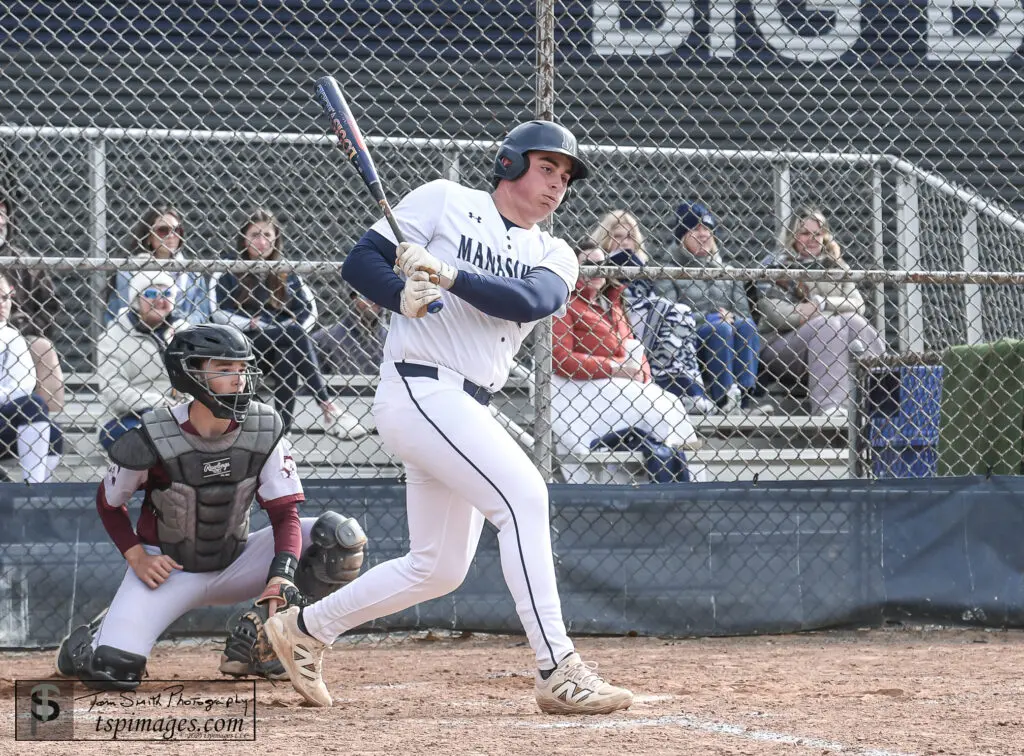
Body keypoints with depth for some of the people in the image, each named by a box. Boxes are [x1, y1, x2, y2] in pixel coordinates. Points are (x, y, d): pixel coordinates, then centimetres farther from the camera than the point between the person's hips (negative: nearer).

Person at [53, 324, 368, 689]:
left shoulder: (264, 429, -13)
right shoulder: (152, 439, -20)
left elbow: (285, 514, -16)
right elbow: (108, 503, -2)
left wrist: (282, 574, -34)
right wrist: (137, 557, -17)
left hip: (235, 564, 3)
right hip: (167, 570, -3)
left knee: (340, 536, -18)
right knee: (113, 671, -24)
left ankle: (253, 642, -6)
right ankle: (89, 641, 17)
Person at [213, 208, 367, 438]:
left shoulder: (286, 273, 12)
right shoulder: (231, 273, 4)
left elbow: (309, 310, 5)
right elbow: (219, 313, -6)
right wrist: (250, 324, -20)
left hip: (284, 345, 3)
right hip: (243, 346, -3)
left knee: (290, 355, -33)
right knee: (297, 335, -28)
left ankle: (284, 428, -38)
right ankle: (328, 408, -38)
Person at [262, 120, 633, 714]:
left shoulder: (554, 257, 14)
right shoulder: (445, 202, 2)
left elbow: (531, 301, -9)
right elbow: (361, 262, -3)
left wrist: (449, 275, -25)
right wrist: (404, 296, -23)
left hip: (471, 411, 8)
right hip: (419, 390, -8)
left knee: (439, 569, 12)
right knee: (523, 493, -23)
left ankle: (305, 628, 30)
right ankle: (559, 672, -25)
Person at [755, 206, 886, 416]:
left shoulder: (836, 266, 18)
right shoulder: (775, 265, 6)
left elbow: (857, 306, 3)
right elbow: (773, 314, -9)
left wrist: (821, 304, -12)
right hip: (779, 342, -4)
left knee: (852, 321, -24)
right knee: (827, 325, -30)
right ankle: (828, 409, -46)